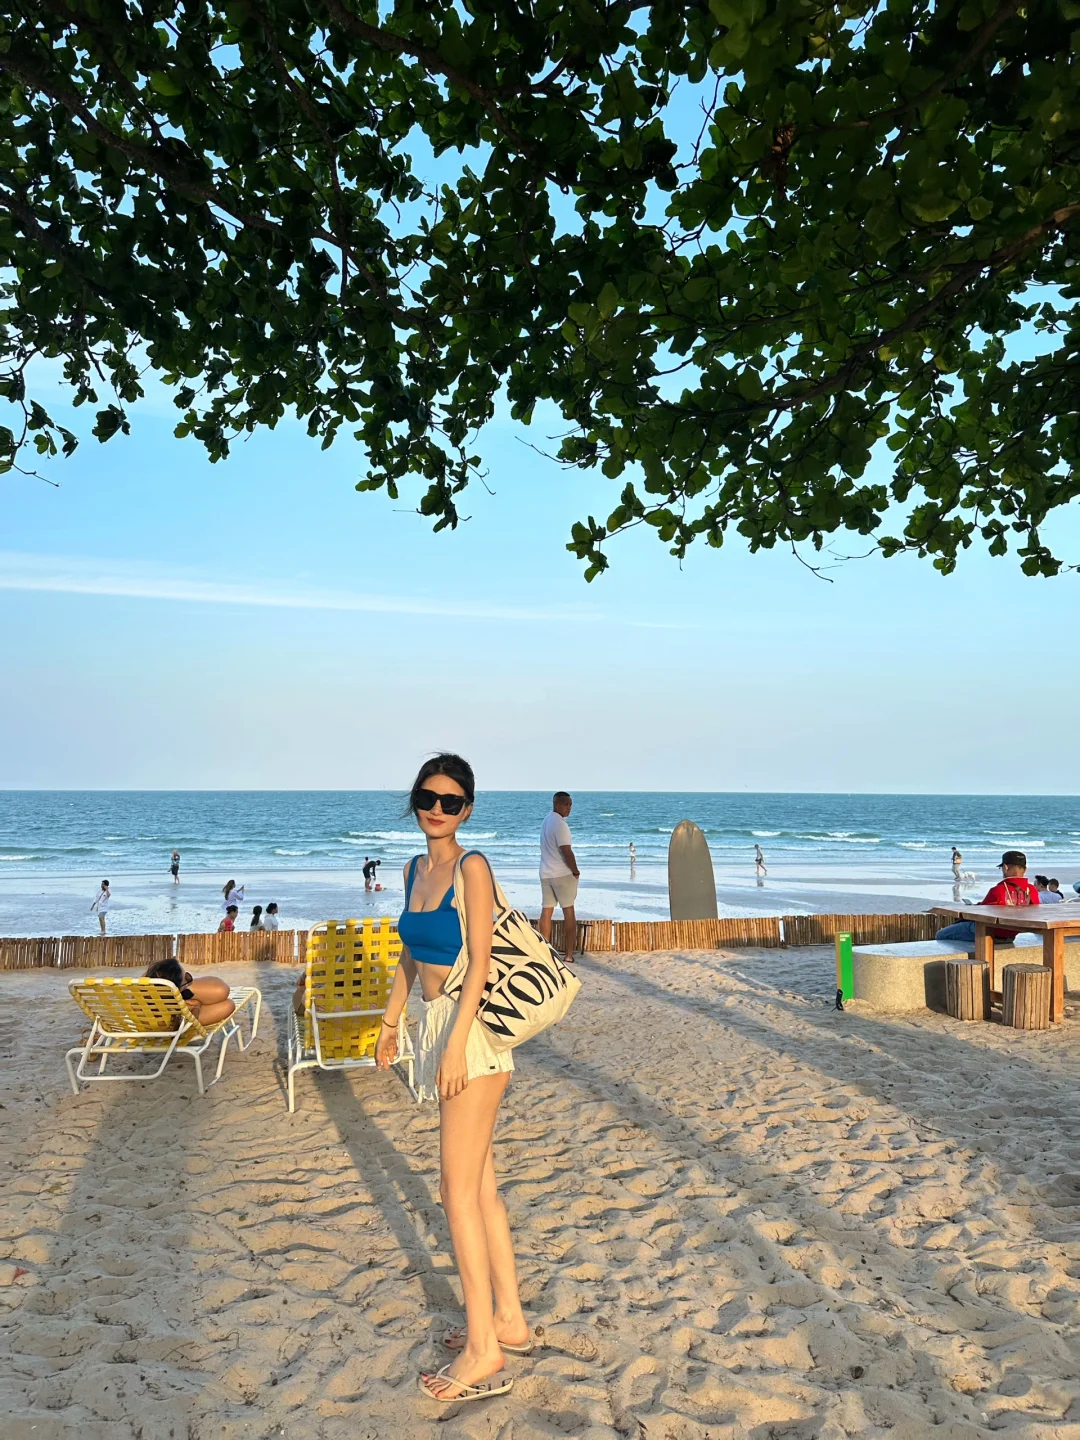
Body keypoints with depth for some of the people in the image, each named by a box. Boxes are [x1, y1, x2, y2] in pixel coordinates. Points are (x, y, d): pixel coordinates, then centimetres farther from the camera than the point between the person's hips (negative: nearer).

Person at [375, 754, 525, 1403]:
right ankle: (509, 1320, 29)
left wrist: (455, 1044, -22)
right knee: (480, 1184, 15)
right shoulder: (416, 869, 11)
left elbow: (480, 963, -17)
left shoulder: (472, 867, -12)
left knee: (459, 1189, -4)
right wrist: (391, 1020, 24)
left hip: (472, 1031, -8)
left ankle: (484, 1354, 8)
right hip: (440, 1026, 8)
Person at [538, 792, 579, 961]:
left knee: (546, 911, 7)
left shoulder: (546, 821, 11)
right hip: (562, 873, -8)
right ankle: (569, 954, 2)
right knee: (569, 911, 1)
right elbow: (566, 852, -22)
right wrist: (576, 871, -8)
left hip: (545, 873, 8)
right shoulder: (560, 824, -17)